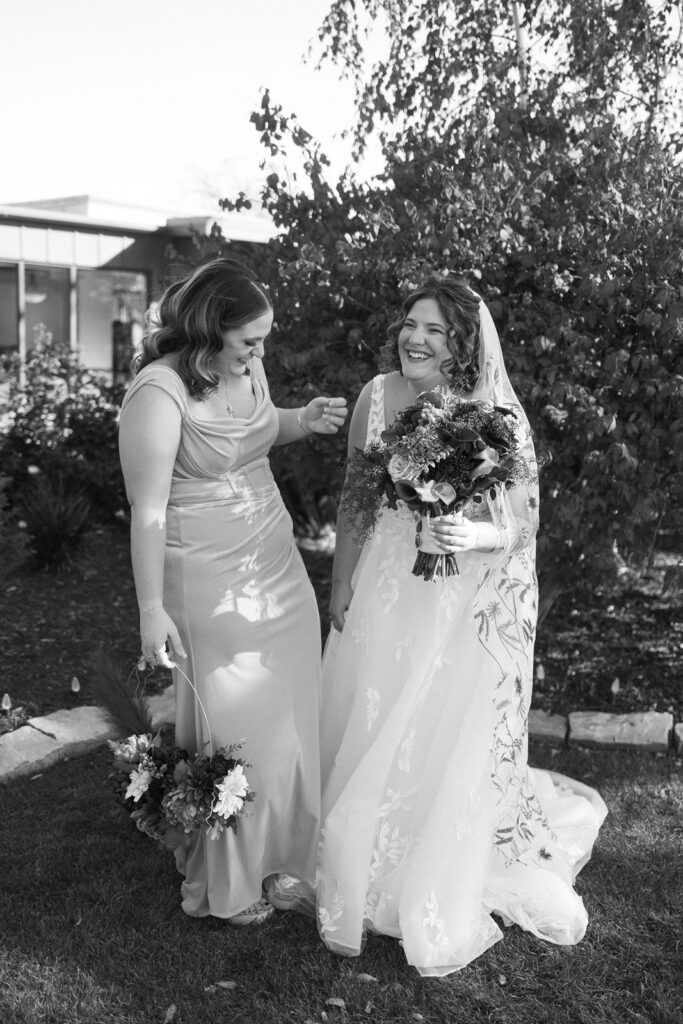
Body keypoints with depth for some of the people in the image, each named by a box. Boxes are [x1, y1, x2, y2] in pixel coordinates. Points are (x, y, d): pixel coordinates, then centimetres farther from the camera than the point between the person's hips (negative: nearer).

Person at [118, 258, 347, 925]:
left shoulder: (245, 368, 1)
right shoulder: (159, 393, -21)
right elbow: (148, 510, -20)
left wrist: (305, 420, 2)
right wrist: (152, 610, -19)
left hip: (277, 564, 8)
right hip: (209, 581, -7)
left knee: (287, 713, 16)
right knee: (232, 727, 5)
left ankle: (273, 850, 40)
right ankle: (216, 884, 28)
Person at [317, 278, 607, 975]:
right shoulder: (376, 397, -3)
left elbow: (518, 527, -7)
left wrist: (474, 536, -28)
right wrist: (341, 582, 9)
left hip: (459, 606, -3)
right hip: (382, 596, 3)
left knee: (443, 746, 7)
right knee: (363, 737, 14)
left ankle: (437, 907, 32)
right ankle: (363, 875, 41)